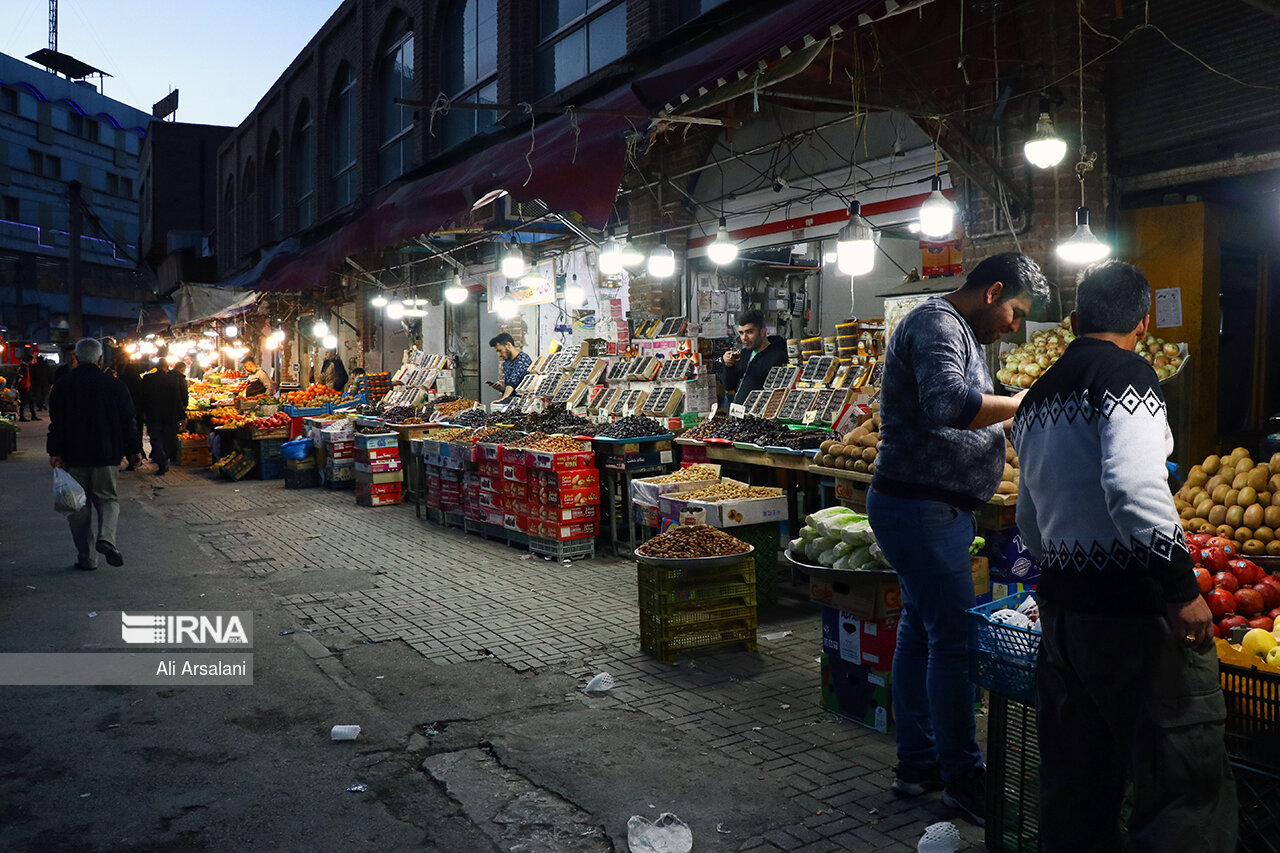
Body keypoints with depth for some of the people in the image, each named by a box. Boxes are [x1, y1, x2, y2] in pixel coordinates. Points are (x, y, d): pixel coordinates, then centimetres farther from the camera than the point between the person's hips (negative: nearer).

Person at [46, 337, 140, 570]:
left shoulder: (62, 386, -2)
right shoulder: (115, 386, -2)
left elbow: (56, 423, -5)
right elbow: (128, 421, 1)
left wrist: (55, 452, -3)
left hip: (73, 456, 0)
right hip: (107, 455, 0)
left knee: (79, 506, 9)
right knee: (107, 498, 13)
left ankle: (86, 557, 9)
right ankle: (106, 537, -13)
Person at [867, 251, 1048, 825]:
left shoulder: (963, 335, 20)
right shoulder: (935, 323, -14)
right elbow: (946, 403, -31)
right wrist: (1022, 405, -19)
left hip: (937, 510, 11)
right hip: (921, 508, -11)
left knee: (921, 631, 15)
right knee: (955, 638, -5)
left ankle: (917, 764, 25)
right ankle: (962, 778, 8)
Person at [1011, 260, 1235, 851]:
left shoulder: (1036, 398, 15)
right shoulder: (1125, 373, -9)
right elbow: (1133, 487, -24)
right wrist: (1182, 589, -18)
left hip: (1059, 603, 8)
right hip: (1130, 604, -8)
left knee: (1076, 782, 16)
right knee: (1189, 780, 0)